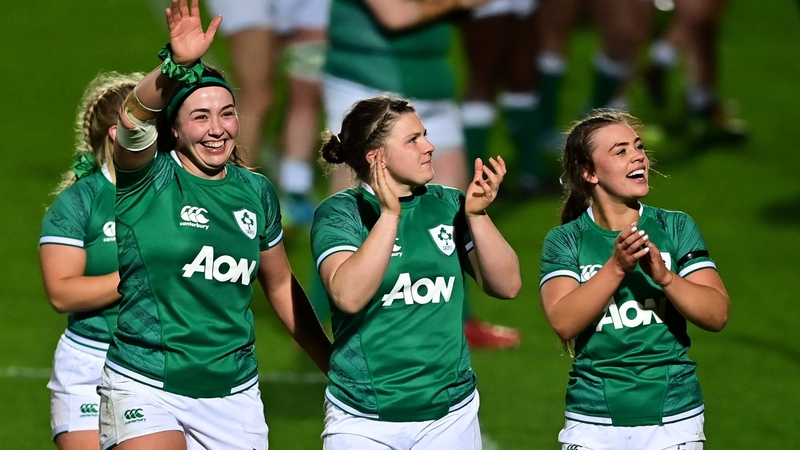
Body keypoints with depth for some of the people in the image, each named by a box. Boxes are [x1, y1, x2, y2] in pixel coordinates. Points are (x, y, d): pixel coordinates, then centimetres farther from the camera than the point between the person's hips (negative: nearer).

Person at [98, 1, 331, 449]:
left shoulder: (256, 192, 9)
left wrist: (334, 364, 24)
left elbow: (280, 286, 22)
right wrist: (178, 66, -46)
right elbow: (133, 117, -28)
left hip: (233, 394, 5)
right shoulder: (149, 179, -5)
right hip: (147, 390, -4)